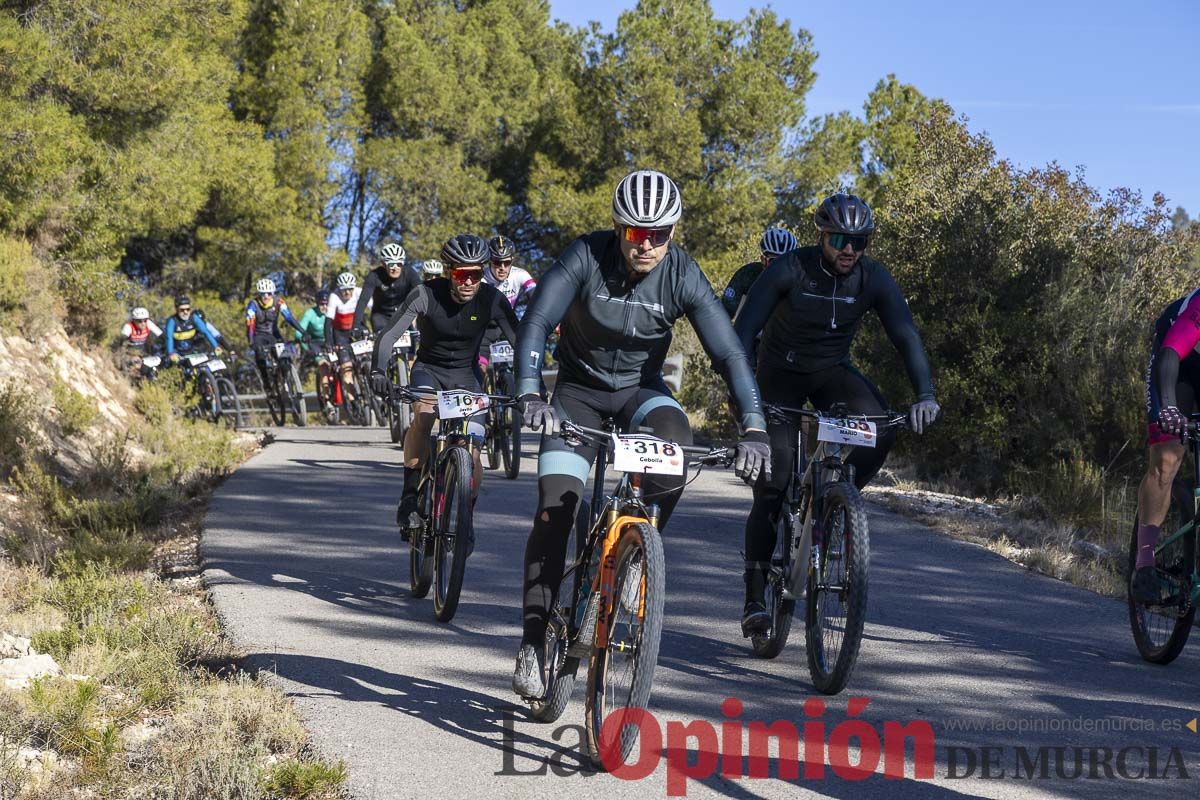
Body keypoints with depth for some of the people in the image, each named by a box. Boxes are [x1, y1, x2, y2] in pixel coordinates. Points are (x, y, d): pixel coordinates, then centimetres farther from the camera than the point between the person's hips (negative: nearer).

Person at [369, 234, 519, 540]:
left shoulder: (491, 300, -19)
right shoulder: (427, 294, -23)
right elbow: (387, 335, -26)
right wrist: (379, 370, -44)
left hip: (466, 375, 2)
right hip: (428, 369, -2)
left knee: (472, 453, -10)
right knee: (423, 416, -34)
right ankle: (409, 499, -25)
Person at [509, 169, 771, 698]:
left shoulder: (683, 277, -18)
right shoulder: (585, 257, -22)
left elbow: (728, 353, -21)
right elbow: (536, 323, -30)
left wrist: (753, 428, -33)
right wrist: (529, 395, -46)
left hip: (641, 389, 1)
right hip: (579, 390, -1)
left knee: (674, 437, -34)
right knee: (555, 508, -14)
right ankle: (533, 641, -2)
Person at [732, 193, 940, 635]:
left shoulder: (874, 279, -15)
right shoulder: (789, 270, -22)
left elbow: (906, 336, -20)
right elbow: (745, 327, -28)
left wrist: (925, 395, -36)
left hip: (832, 370, 2)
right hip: (781, 371, -2)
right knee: (773, 481, -11)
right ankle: (755, 596, -3)